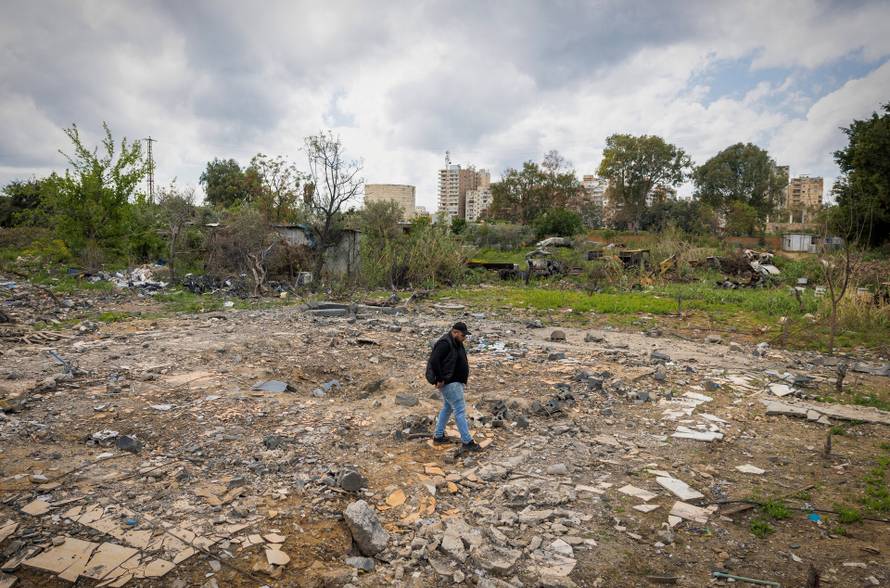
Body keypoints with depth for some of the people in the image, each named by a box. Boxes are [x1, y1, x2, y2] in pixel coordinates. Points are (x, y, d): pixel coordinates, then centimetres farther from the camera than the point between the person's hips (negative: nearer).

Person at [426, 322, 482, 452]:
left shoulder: (456, 343, 9)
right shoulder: (445, 343, -21)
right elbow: (434, 361, -29)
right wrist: (440, 379, -24)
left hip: (456, 381, 11)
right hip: (449, 383, -11)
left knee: (447, 408, 18)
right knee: (460, 410, -7)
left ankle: (438, 436, 30)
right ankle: (467, 442, -2)